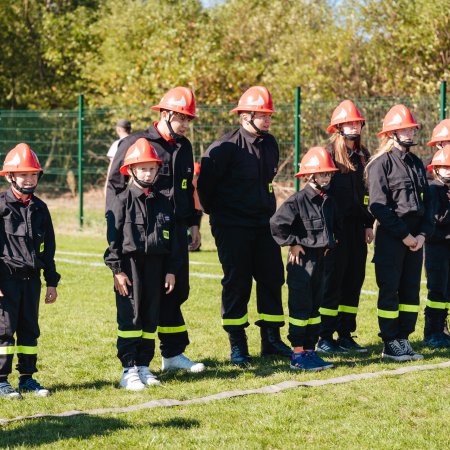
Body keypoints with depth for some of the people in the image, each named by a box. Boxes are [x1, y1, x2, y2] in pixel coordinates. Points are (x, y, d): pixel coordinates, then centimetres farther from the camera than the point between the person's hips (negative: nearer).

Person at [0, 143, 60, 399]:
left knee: (30, 328, 9)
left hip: (31, 278, 5)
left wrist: (52, 282, 14)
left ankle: (28, 378, 17)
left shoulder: (40, 208, 11)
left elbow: (48, 248, 17)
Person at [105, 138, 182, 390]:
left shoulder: (163, 203, 11)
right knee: (130, 319, -5)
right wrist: (117, 270, -11)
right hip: (130, 266, -5)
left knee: (151, 319, 8)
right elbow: (113, 237, -6)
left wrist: (171, 270, 9)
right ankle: (129, 370, -3)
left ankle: (144, 366, 16)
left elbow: (172, 239, 14)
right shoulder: (123, 201, -4)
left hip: (155, 267, 5)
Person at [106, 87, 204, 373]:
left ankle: (174, 353, 20)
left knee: (177, 291, 10)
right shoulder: (136, 144, -7)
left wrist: (193, 224, 21)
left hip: (177, 231, 7)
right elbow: (115, 186, -5)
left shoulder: (184, 147, 14)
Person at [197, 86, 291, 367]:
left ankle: (271, 339, 18)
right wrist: (216, 212, 2)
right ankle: (237, 344, 6)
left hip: (264, 225, 7)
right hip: (233, 227, -7)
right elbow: (205, 182, -8)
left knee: (272, 279, 8)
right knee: (237, 283, -2)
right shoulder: (226, 147, -15)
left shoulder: (270, 144, 8)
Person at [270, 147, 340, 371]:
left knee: (314, 307, 11)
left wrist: (330, 244, 14)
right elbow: (277, 223, -20)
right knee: (300, 308, -4)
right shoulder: (298, 200, -15)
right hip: (302, 260, -8)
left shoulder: (328, 201, 10)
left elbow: (335, 226, 27)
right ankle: (298, 354, 0)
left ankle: (310, 350, 18)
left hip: (320, 260, 8)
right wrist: (292, 243, -15)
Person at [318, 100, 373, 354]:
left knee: (354, 280, 8)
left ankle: (345, 335, 15)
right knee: (333, 281, -5)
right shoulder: (329, 153, -6)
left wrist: (369, 224, 14)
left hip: (356, 227, 7)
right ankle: (325, 338, -1)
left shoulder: (363, 155, 15)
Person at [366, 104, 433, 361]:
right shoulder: (381, 163, -7)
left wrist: (423, 234, 1)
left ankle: (403, 339, 16)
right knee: (390, 290, -2)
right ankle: (390, 344, 4)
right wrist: (404, 235, -14)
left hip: (415, 237, 7)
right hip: (391, 237, -7)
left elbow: (427, 201, 15)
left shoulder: (416, 163, 15)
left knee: (411, 289, 8)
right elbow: (378, 206, -14)